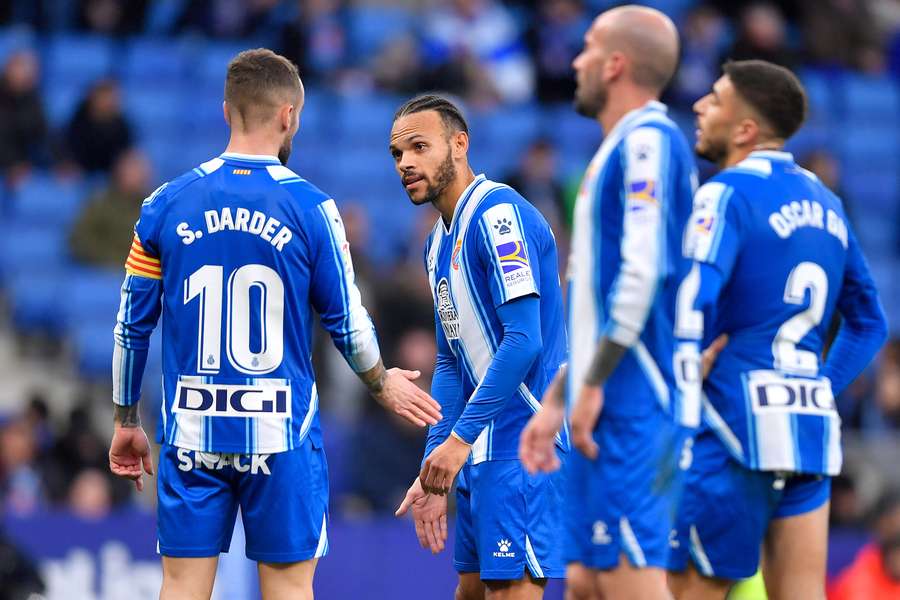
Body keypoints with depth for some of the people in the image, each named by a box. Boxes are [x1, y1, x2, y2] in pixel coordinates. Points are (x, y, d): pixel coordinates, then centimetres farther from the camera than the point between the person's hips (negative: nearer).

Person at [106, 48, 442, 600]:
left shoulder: (166, 205, 2)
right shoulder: (311, 208, -6)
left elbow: (132, 326, 6)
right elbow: (347, 322, 1)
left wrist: (126, 421, 18)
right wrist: (383, 385, 21)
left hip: (190, 432, 2)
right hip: (280, 431, -2)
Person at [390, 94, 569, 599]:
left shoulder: (497, 213, -13)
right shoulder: (439, 242, 17)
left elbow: (524, 340, -21)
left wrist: (460, 437, -20)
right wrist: (433, 471, 15)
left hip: (522, 445, -10)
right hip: (483, 448, 10)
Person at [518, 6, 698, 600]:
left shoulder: (648, 140, -9)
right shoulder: (621, 149, 21)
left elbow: (644, 270, -20)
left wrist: (594, 384, -19)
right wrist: (557, 398, 26)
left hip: (634, 403, -10)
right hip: (607, 411, 10)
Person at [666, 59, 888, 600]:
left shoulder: (729, 195, -8)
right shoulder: (824, 201, 16)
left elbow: (688, 311, -19)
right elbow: (869, 323, 23)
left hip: (739, 431, -7)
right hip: (813, 433, 7)